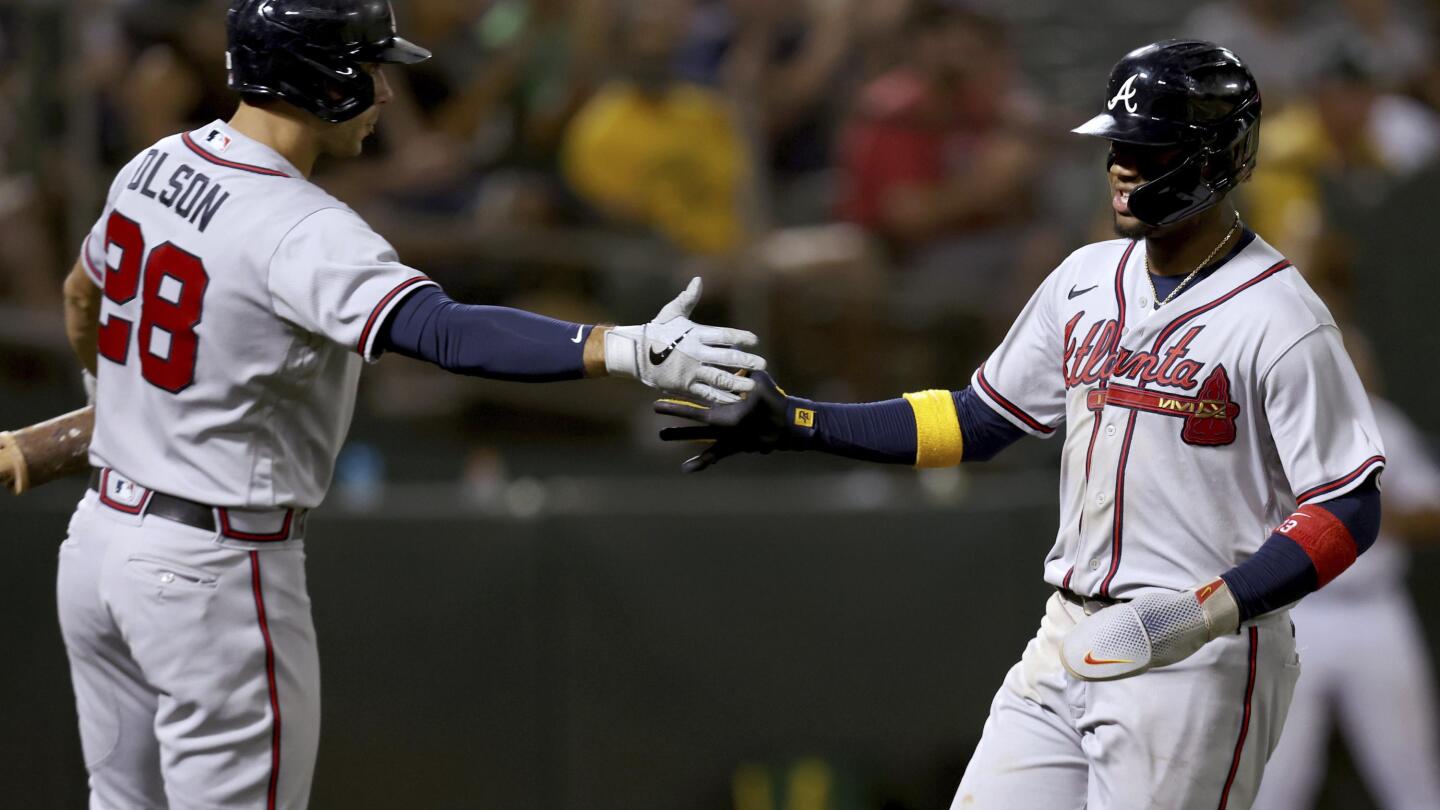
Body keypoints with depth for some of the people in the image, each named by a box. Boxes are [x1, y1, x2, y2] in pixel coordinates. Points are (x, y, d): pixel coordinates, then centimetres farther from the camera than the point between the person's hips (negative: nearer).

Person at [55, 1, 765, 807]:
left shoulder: (155, 167, 4)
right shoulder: (300, 230, -23)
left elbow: (84, 296, 24)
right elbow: (442, 331, -39)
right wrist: (630, 350, -49)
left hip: (101, 535, 9)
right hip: (217, 572, -9)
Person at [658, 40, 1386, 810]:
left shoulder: (1278, 318, -12)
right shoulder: (1086, 281, 10)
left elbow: (1347, 513, -14)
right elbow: (978, 421, 18)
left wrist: (1209, 613, -26)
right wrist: (794, 423, 10)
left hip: (1196, 661, -7)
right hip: (1069, 645, 7)